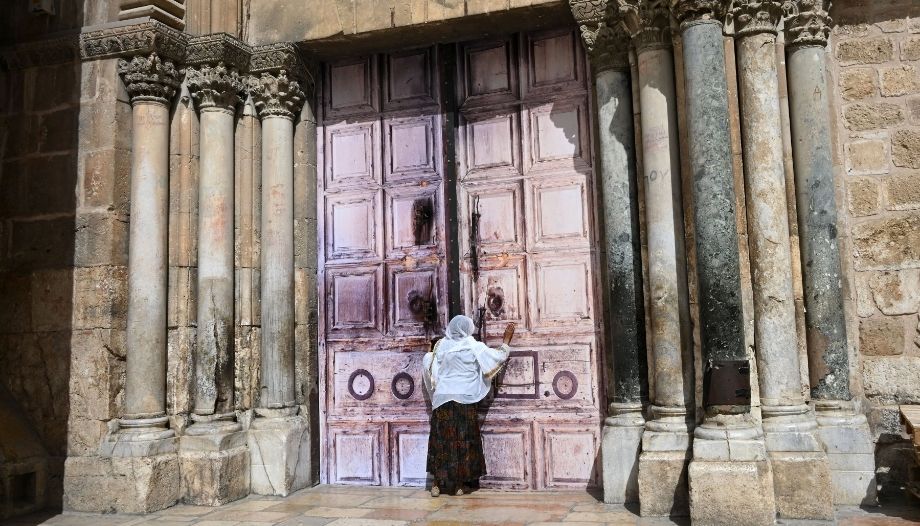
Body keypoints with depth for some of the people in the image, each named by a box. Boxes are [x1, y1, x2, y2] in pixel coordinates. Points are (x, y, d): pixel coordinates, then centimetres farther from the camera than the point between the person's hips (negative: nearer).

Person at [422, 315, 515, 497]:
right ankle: (458, 484, 9)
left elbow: (428, 366, 5)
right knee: (463, 441, 6)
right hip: (464, 400, -2)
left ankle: (437, 483, 9)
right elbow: (498, 357, 4)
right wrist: (507, 339, 17)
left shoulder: (441, 346, 2)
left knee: (440, 440, 8)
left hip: (442, 399, 2)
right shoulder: (474, 347, -4)